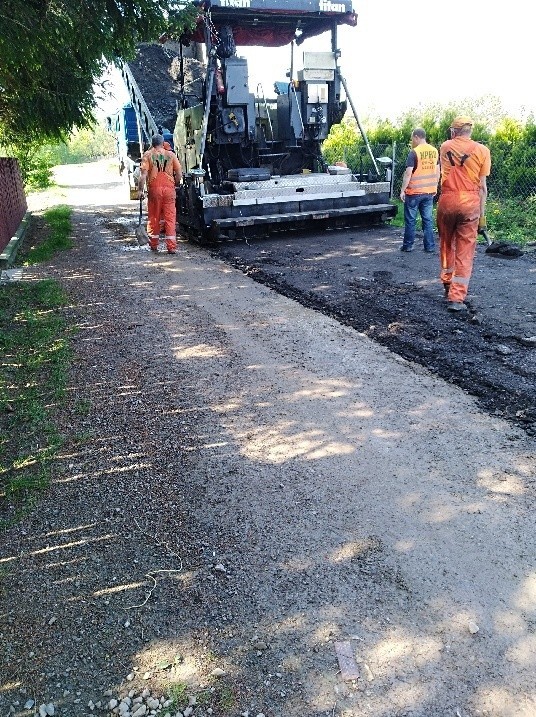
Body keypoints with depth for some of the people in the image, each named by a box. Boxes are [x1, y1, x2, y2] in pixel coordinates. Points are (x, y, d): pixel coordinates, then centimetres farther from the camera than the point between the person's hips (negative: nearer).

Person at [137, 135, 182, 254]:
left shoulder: (148, 155, 1)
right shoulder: (171, 154, 5)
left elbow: (143, 174, -7)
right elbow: (179, 174, 3)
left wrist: (140, 189, -5)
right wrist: (175, 185, 18)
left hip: (154, 189, 0)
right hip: (169, 189, 0)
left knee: (154, 217, 11)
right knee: (170, 218, 2)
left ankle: (153, 245, 18)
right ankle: (171, 247, -2)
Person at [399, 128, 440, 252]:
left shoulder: (414, 152, -13)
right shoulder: (435, 151, 7)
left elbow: (408, 173, -16)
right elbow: (437, 171, 13)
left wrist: (402, 190, -11)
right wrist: (435, 187, 22)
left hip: (414, 192, -6)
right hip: (429, 191, 6)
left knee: (410, 220, 5)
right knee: (427, 219, 10)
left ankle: (408, 246, 11)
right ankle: (430, 246, 11)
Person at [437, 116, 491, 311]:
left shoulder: (445, 147, 6)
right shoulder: (482, 150, 0)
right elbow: (482, 186, 0)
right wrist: (482, 214, 5)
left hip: (447, 200, 2)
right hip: (470, 202, -2)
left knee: (446, 244, 21)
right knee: (465, 251, 1)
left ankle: (447, 283, 33)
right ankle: (456, 298, -3)